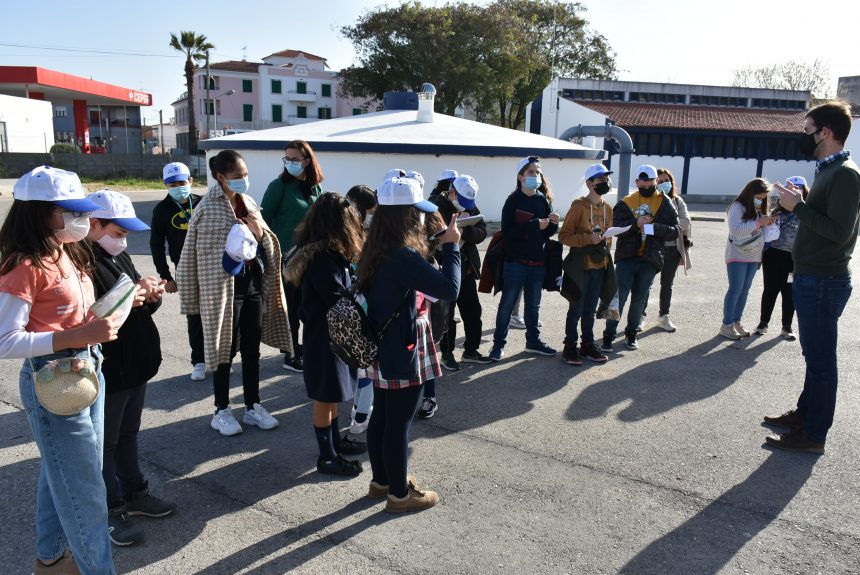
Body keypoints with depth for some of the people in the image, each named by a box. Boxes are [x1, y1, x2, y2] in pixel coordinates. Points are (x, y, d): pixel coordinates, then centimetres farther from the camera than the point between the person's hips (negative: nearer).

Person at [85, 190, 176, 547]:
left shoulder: (119, 257, 11)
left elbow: (142, 305, 16)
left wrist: (151, 295, -5)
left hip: (135, 364, 9)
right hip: (106, 372, -9)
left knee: (128, 434, 21)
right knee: (105, 443, 8)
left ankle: (134, 494, 36)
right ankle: (110, 511, 21)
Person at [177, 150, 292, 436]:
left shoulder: (248, 203, 8)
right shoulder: (208, 208, -11)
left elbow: (267, 246, 13)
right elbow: (194, 254, -9)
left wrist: (259, 230, -9)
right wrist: (194, 297, -9)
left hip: (254, 284, 6)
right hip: (223, 288, -6)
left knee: (252, 349, 13)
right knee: (225, 349, 6)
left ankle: (253, 406, 26)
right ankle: (222, 411, 21)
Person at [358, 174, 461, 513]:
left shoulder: (375, 252, 4)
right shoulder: (405, 256, -25)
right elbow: (449, 289, -27)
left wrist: (437, 245, 6)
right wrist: (451, 246, -16)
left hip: (381, 350, 9)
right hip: (403, 354, -9)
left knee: (381, 417, 19)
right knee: (399, 423, 5)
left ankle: (382, 480, 36)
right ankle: (399, 494, 21)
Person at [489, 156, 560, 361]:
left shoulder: (543, 200, 7)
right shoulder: (513, 201, -8)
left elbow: (548, 233, 12)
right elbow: (507, 231, -19)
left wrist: (553, 224, -9)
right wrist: (534, 225, -22)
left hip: (538, 262, 5)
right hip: (516, 261, -5)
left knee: (533, 304, 16)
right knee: (507, 304, 3)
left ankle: (533, 341, 29)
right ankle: (499, 344, 13)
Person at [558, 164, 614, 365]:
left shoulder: (607, 208, 9)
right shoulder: (579, 206, -10)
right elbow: (564, 236, -11)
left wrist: (606, 255, 12)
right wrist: (588, 238, -22)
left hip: (599, 266, 6)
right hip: (580, 265, -6)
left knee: (590, 309, 13)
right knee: (576, 309, 0)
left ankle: (588, 345, 22)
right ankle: (570, 347, 11)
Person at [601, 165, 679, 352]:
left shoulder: (665, 205, 7)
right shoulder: (626, 203, 4)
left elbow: (675, 231, -1)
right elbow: (617, 228, -7)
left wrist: (654, 227, -18)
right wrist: (635, 224, -25)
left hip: (650, 259, 2)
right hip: (626, 257, -1)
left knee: (639, 299, 10)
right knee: (619, 296, -4)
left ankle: (631, 334, 25)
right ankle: (609, 335, 3)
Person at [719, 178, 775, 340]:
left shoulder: (757, 210, 10)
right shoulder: (737, 207, -11)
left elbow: (759, 230, 17)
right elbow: (735, 229, -24)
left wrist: (767, 223, -2)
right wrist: (758, 222, -23)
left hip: (754, 256, 7)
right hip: (737, 256, -7)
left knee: (745, 290, 8)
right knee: (735, 290, -7)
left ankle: (736, 322, 16)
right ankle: (726, 325, -1)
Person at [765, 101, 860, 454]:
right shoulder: (827, 170, 14)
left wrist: (798, 207, -18)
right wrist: (799, 205, 4)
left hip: (824, 282, -10)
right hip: (812, 278, 10)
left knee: (820, 359, -2)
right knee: (814, 354, 19)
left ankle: (813, 434, 8)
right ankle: (804, 413, 33)